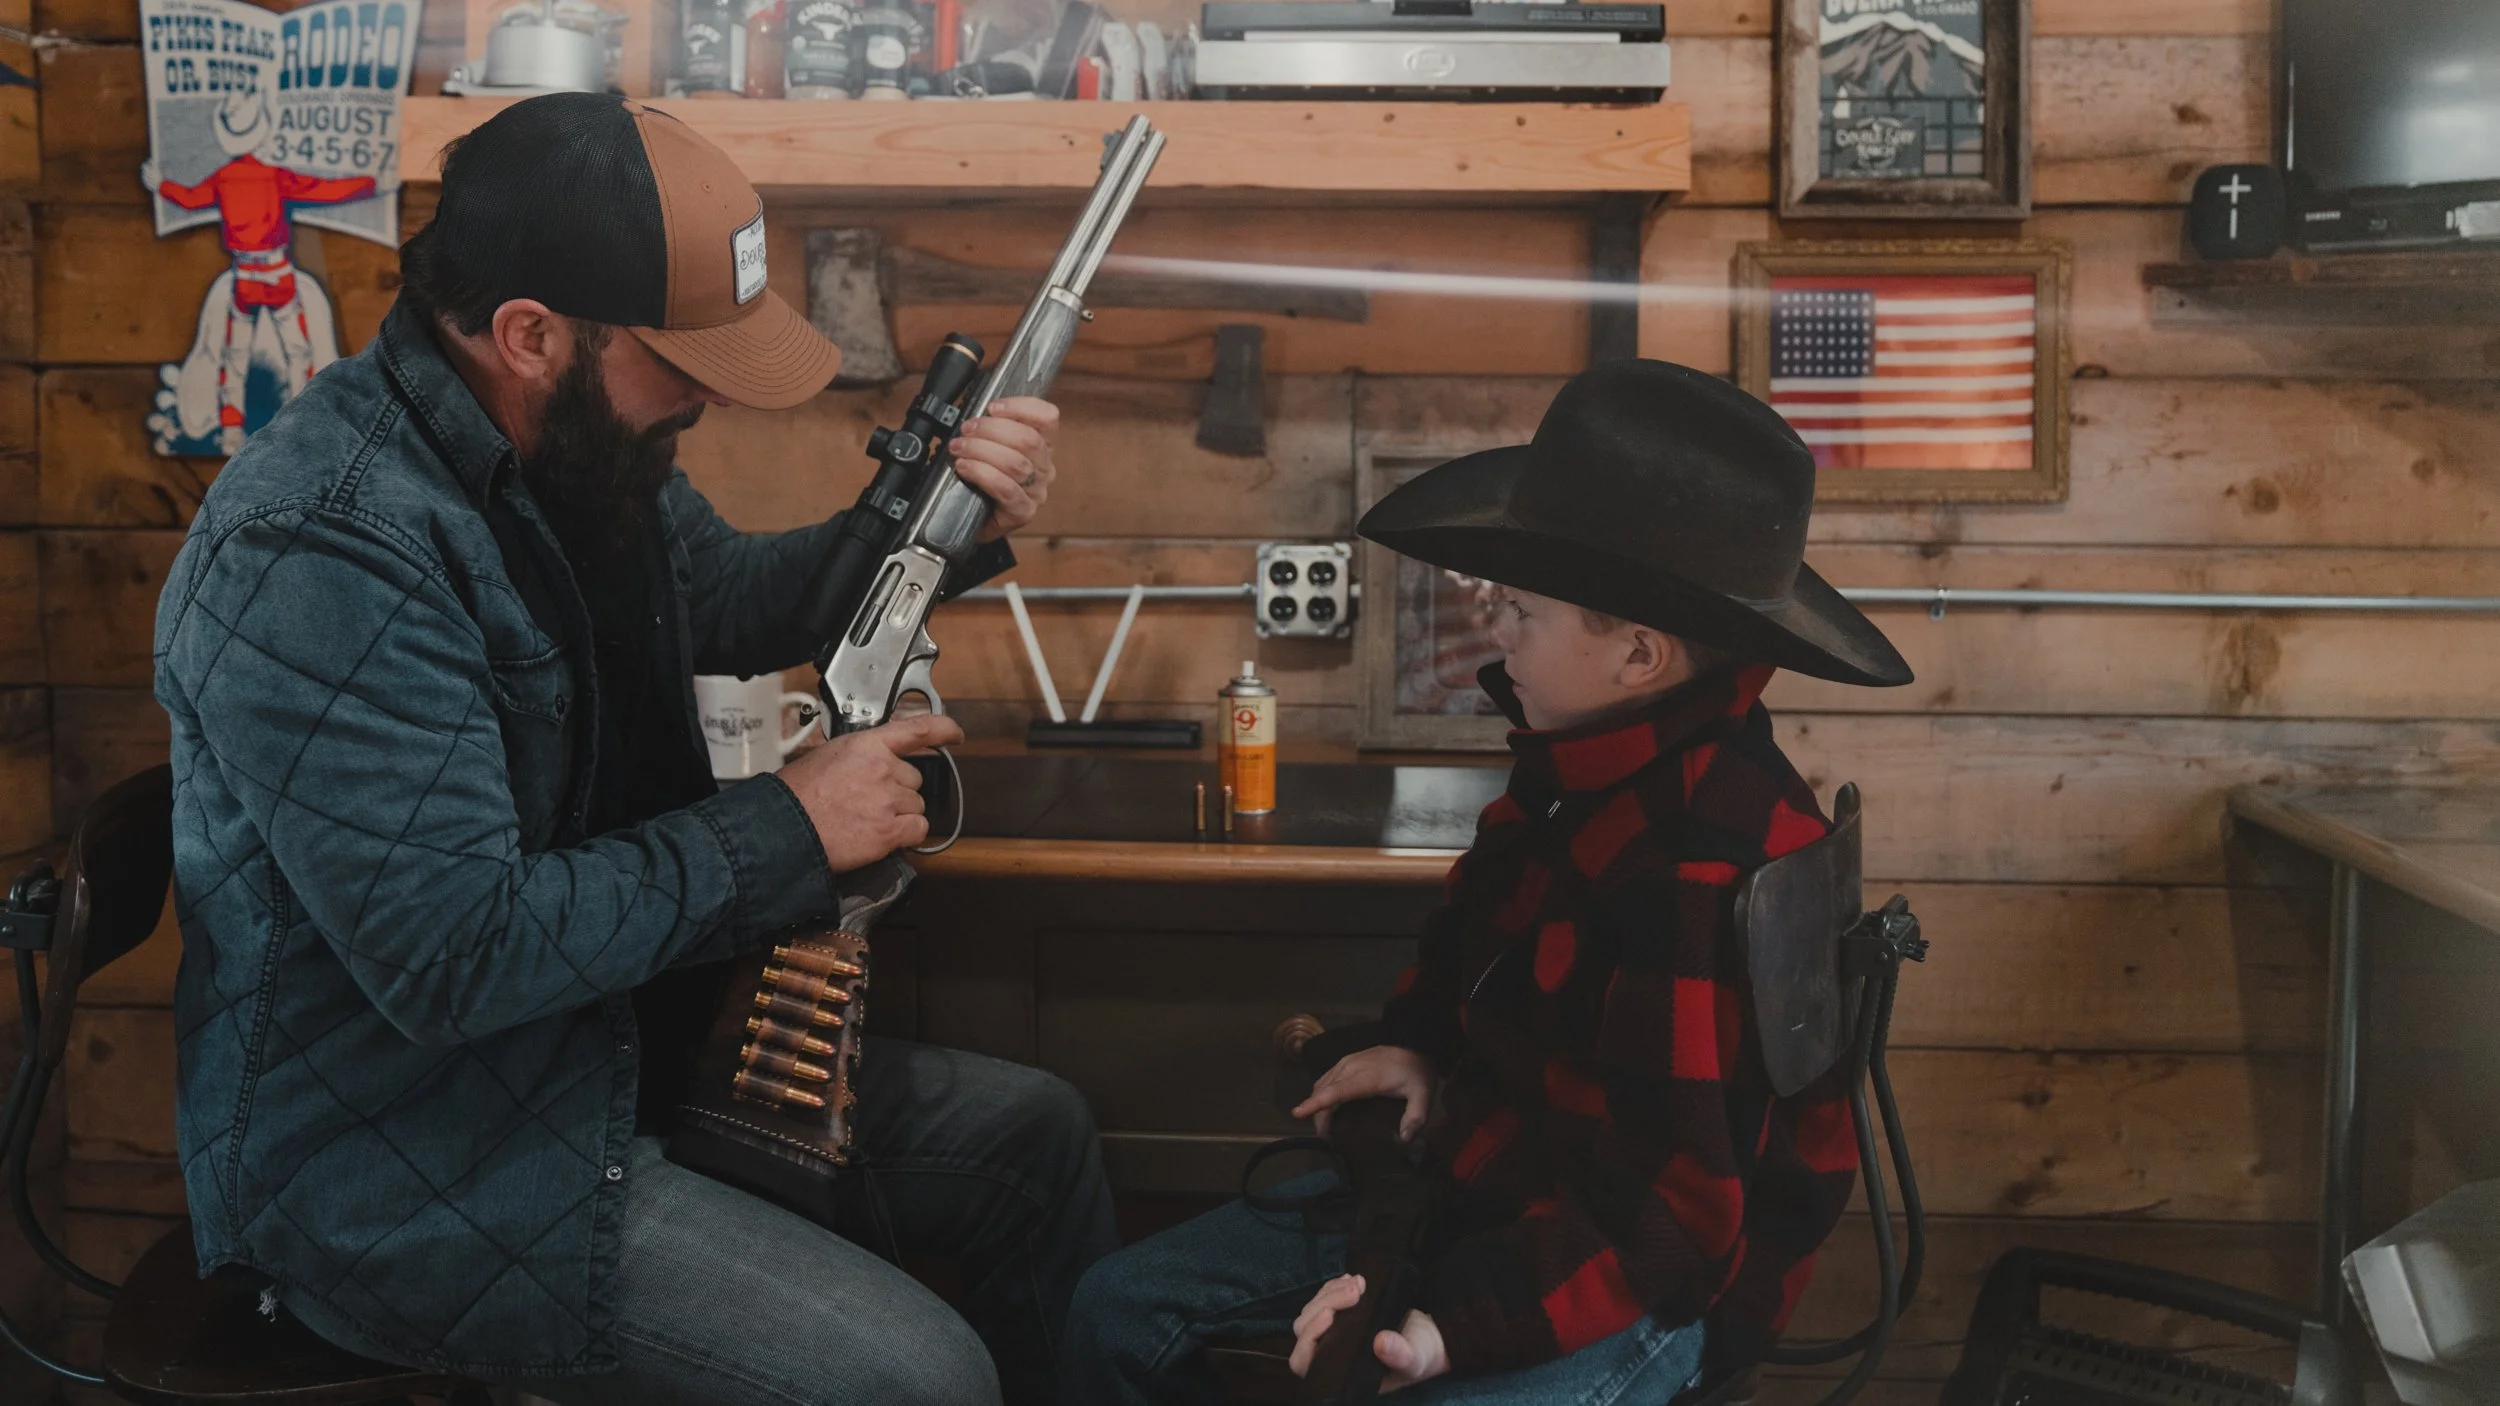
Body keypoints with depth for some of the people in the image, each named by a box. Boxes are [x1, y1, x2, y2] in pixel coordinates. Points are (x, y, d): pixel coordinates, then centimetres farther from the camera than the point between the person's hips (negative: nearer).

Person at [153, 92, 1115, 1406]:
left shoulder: (575, 439, 0)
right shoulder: (318, 557, -28)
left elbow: (724, 596, 20)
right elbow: (454, 955, -31)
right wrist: (787, 829, -21)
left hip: (618, 1041, 9)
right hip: (403, 1171, -9)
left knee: (1036, 1137, 11)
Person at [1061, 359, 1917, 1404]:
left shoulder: (1707, 875, -30)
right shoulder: (1589, 763, -1)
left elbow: (1663, 1209, -28)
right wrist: (1412, 1043, 6)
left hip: (1647, 1279, -9)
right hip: (1480, 1179, 9)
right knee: (1122, 1308, 8)